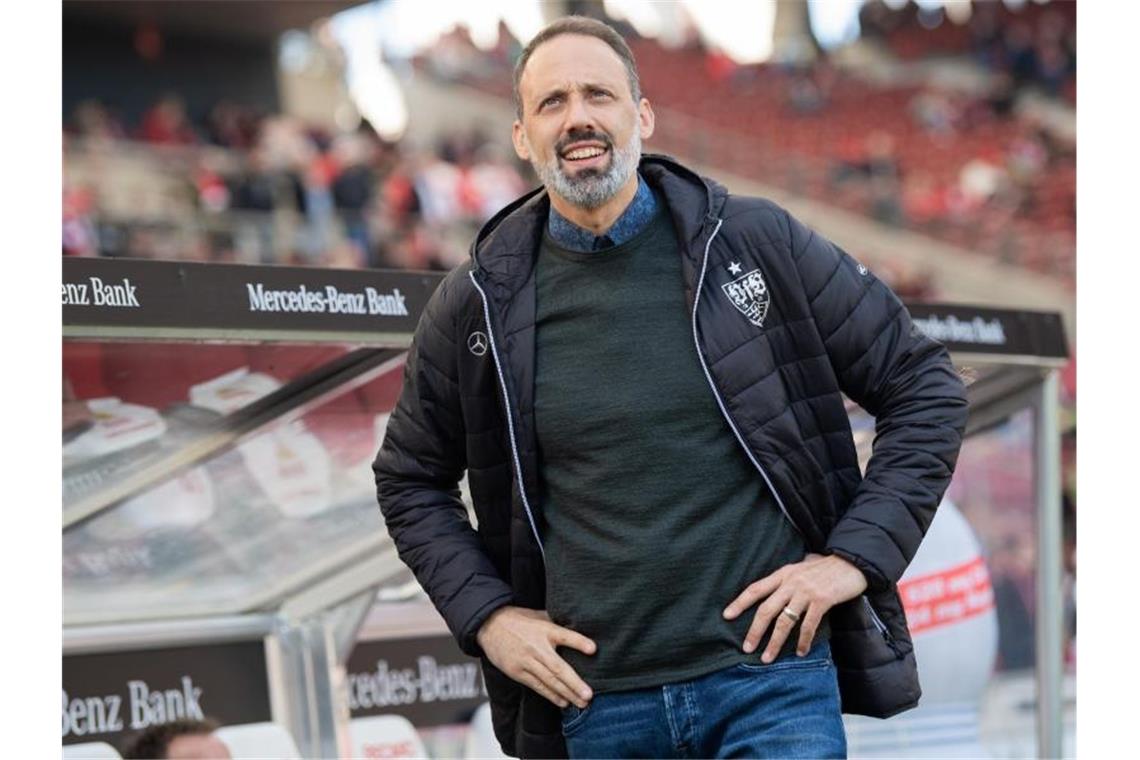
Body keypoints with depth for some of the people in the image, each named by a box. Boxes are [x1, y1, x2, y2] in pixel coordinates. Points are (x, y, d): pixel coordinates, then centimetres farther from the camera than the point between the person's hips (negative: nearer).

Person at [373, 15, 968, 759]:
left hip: (772, 676, -2)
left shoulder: (756, 243, 0)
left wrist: (856, 557, -4)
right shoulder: (476, 305, 4)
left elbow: (924, 387, 5)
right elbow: (410, 481, 18)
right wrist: (485, 615, 4)